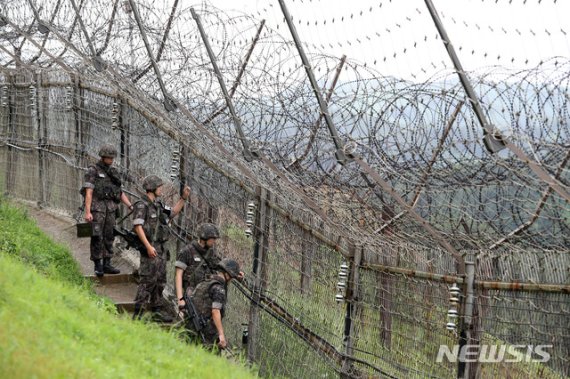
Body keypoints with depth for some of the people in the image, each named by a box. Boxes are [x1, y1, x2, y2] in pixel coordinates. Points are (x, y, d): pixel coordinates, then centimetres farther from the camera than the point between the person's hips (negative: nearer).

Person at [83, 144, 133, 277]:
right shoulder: (92, 171, -5)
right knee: (97, 237, -6)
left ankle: (106, 265, 11)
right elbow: (89, 192, -12)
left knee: (109, 237, 5)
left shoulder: (113, 172, 14)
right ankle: (98, 266, 0)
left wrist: (131, 206, 4)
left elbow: (120, 193, 15)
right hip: (96, 207, -6)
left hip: (110, 209, 6)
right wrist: (87, 212, -20)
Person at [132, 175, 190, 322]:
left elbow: (172, 213, 30)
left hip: (161, 249, 9)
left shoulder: (158, 205, 15)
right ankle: (138, 313, -8)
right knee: (148, 281, -11)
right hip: (150, 249, -9)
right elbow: (138, 226, -19)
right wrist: (148, 246, -25)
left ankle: (156, 310, 22)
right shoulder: (142, 205, -11)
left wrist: (183, 198, 20)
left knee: (160, 281, 13)